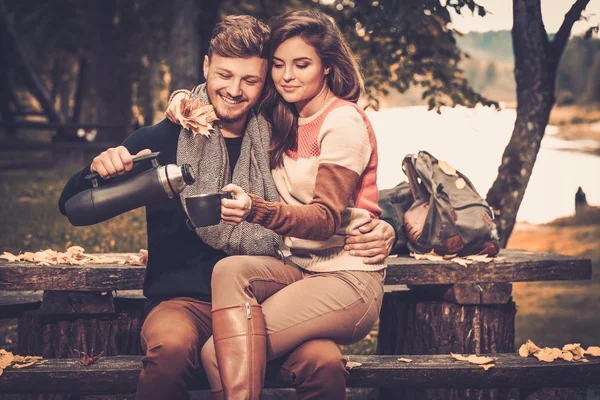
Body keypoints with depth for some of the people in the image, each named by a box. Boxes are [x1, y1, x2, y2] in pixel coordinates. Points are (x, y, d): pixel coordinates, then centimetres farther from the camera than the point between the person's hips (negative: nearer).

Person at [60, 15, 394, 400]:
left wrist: (372, 230, -8)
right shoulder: (164, 138, 5)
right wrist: (100, 169, -15)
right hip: (183, 300, -1)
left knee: (326, 363, -29)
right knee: (171, 347, -37)